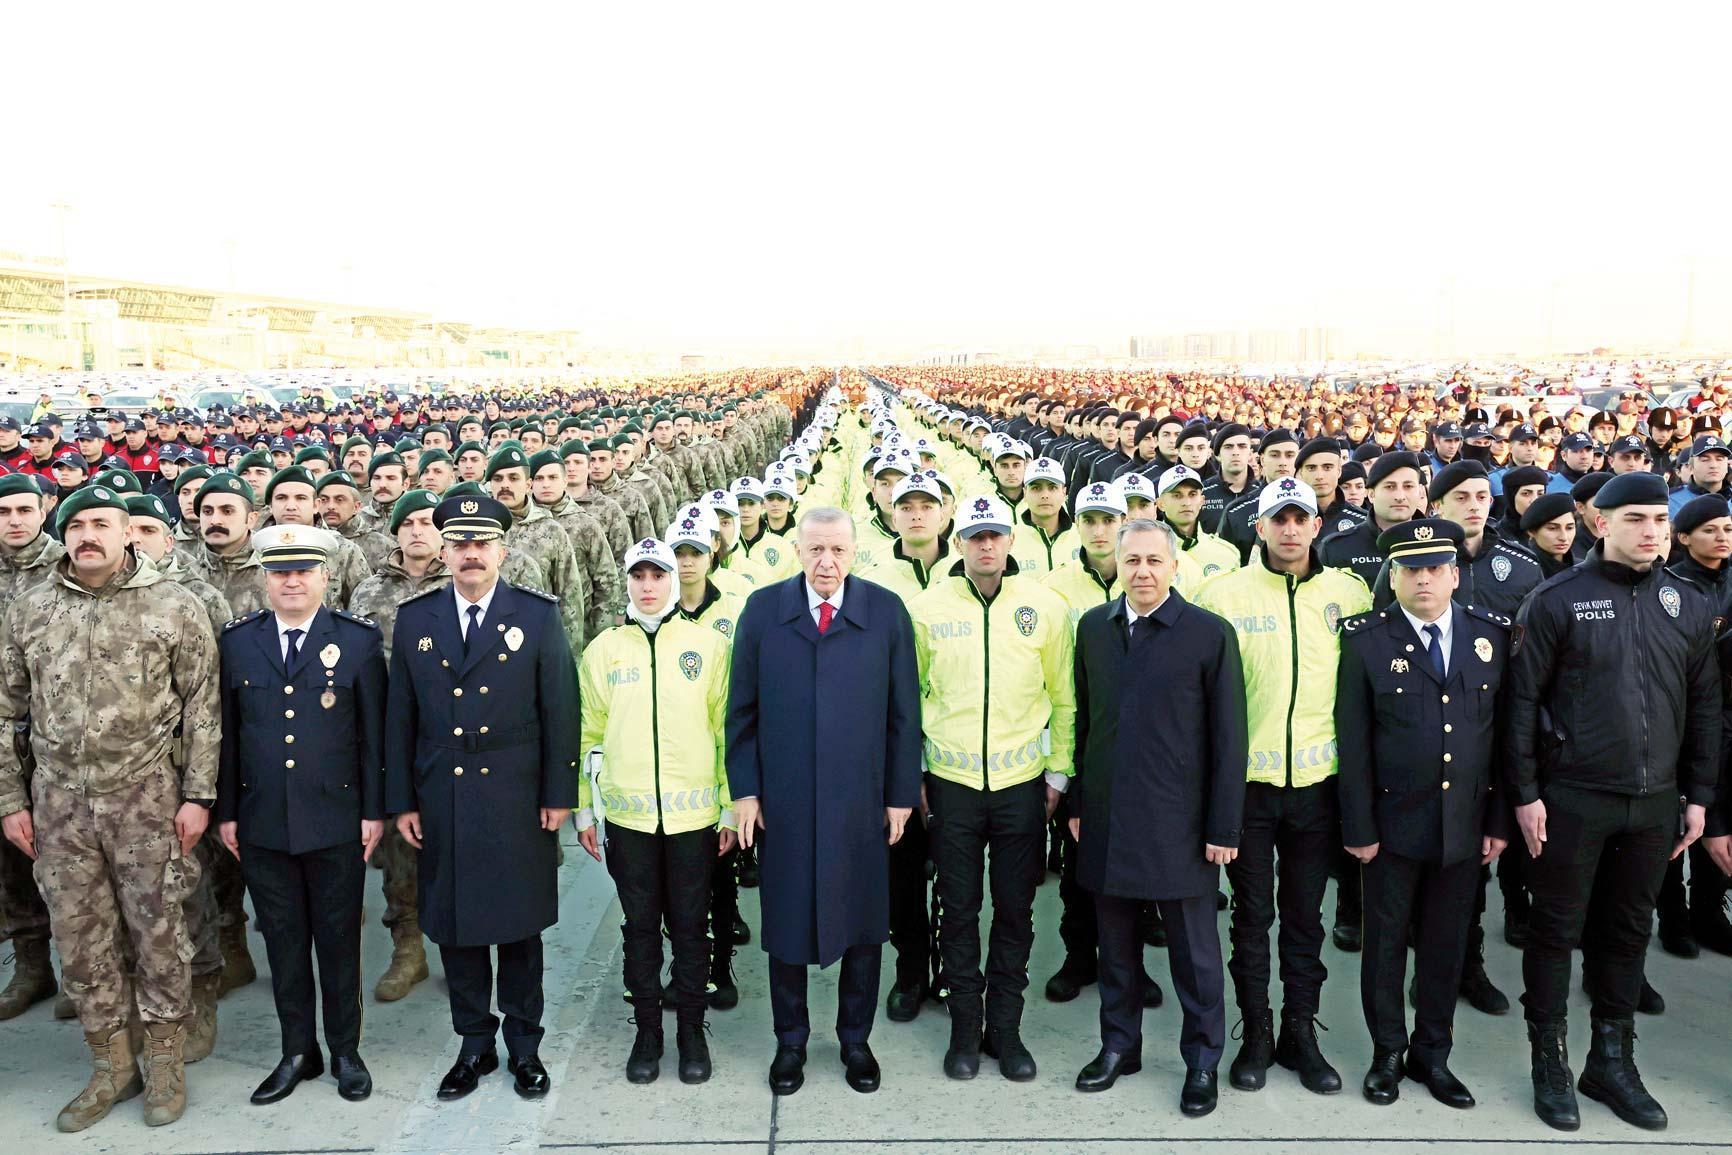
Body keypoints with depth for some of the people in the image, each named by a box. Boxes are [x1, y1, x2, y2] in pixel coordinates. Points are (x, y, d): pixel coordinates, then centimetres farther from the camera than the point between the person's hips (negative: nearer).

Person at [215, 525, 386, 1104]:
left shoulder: (359, 639, -2)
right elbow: (227, 732, 7)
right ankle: (297, 1052, 27)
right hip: (261, 823, 2)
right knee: (283, 941, 12)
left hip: (336, 821, -2)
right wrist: (226, 811, 6)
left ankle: (345, 1051, 24)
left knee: (338, 940, 9)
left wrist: (374, 810, -4)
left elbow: (375, 732, -2)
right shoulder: (236, 641, 5)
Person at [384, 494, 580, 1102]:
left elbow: (561, 711, -3)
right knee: (454, 927, 11)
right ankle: (475, 1045, 28)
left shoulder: (540, 616, -3)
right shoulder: (413, 619, 4)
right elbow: (400, 717, 6)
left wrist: (558, 794, -6)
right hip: (441, 806, 2)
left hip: (518, 805, -2)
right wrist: (401, 801, 4)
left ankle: (524, 1046, 26)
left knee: (520, 927, 9)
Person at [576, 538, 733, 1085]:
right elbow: (589, 733, 8)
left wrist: (732, 808, 1)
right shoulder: (603, 650, 5)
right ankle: (647, 1029, 27)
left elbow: (727, 729, 1)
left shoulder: (708, 644, 0)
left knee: (689, 926, 9)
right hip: (627, 814, 1)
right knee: (640, 926, 11)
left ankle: (691, 1028, 25)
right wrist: (583, 807, 7)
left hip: (693, 812, -1)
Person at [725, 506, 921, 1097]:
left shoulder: (887, 611, -1)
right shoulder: (762, 609, 1)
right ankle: (790, 1041, 31)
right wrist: (744, 788, -1)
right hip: (783, 800, 0)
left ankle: (855, 1038, 32)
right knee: (786, 922, 11)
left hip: (862, 799, 0)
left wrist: (902, 794, -1)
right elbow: (742, 708, 3)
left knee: (862, 922, 11)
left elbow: (904, 711, 0)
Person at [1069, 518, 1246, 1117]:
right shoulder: (1093, 627, 5)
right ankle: (1119, 1045, 33)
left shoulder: (1211, 634, -7)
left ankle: (1203, 1059, 27)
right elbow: (1082, 719, 10)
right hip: (1107, 820, 4)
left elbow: (1229, 740, -6)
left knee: (1194, 950, 8)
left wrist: (1223, 828, -8)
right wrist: (1077, 803, 9)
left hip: (1179, 822, -3)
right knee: (1116, 944, 16)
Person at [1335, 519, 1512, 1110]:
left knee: (1447, 944, 14)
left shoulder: (1492, 633, 2)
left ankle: (1432, 1054, 31)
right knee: (1386, 942, 11)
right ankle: (1387, 1053, 28)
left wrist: (1499, 820, 2)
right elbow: (1353, 742, -7)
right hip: (1394, 823, -2)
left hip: (1466, 825, 3)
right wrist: (1358, 828, -9)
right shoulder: (1365, 639, -7)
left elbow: (1504, 730, 4)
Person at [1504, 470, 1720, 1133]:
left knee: (1628, 931, 14)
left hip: (1654, 803, 4)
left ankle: (1612, 1060, 29)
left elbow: (1704, 704, 11)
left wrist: (1698, 795, 9)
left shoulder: (1690, 606, 6)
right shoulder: (1558, 600, -7)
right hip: (1571, 799, -4)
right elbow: (1523, 699, -7)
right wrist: (1525, 793, -9)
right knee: (1557, 930, 6)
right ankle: (1549, 1064, 20)